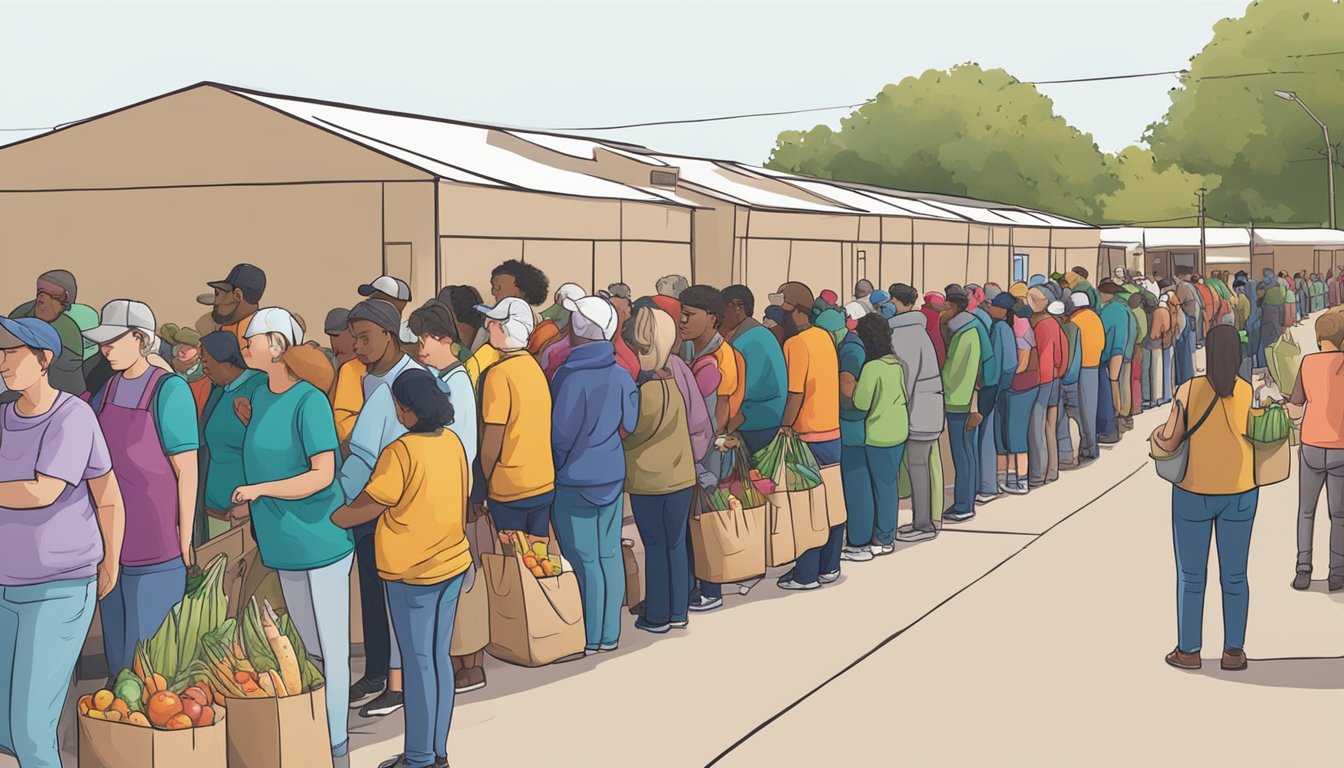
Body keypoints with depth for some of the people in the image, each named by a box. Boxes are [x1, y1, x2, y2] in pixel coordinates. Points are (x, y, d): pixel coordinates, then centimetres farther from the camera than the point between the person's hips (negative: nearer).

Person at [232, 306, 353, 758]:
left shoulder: (309, 402, -16)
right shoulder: (260, 396, 10)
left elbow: (323, 474, -20)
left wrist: (261, 489, -24)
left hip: (319, 542, -8)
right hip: (284, 543, 8)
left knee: (328, 647, 1)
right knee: (306, 645, 17)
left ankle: (334, 738, 9)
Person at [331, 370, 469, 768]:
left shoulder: (401, 452, -20)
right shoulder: (451, 441, 1)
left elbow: (366, 508, -17)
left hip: (413, 572, -7)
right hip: (453, 564, 7)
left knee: (419, 664, 2)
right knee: (439, 659, 14)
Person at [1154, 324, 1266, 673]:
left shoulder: (1189, 389, -15)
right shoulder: (1251, 393, -9)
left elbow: (1167, 442, -11)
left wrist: (1157, 433, 11)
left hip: (1194, 495, -2)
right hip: (1240, 495, 2)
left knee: (1191, 576, 11)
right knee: (1234, 576, 14)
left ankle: (1188, 651, 18)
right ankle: (1233, 651, 20)